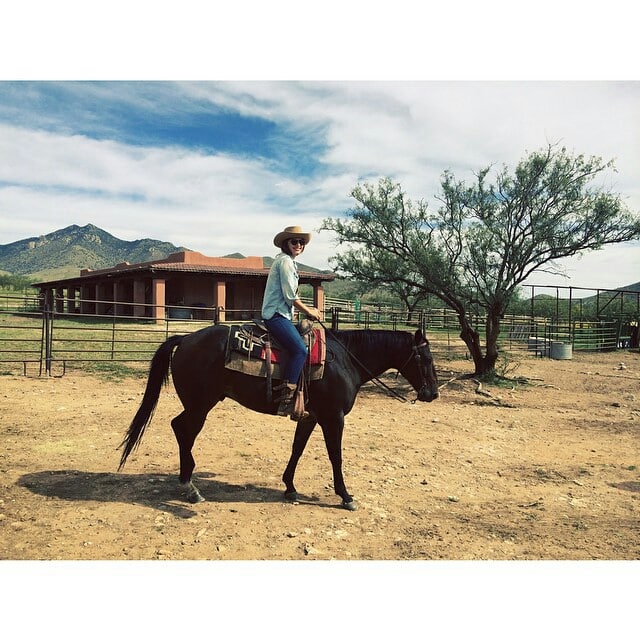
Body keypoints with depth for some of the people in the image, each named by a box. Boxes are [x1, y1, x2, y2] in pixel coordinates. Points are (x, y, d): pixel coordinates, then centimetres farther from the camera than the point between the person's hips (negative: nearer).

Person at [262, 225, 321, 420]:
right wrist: (309, 311, -2)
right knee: (300, 349, -23)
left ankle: (294, 403, 2)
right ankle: (286, 401, -25)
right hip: (276, 315, -10)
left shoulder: (288, 261, 23)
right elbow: (290, 296, -14)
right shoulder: (285, 261, -9)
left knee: (299, 350, 3)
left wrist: (307, 311, 19)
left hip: (281, 315, 10)